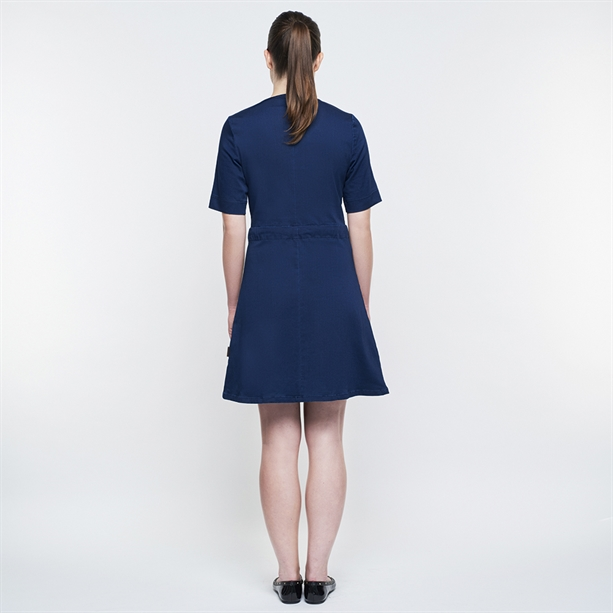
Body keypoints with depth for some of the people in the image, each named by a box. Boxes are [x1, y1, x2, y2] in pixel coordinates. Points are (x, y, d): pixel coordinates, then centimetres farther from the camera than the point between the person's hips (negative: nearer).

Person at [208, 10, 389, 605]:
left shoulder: (239, 129, -3)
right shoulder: (346, 128, -1)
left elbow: (234, 231, -3)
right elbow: (360, 227, 1)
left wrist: (233, 305, 7)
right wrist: (362, 304, 10)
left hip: (267, 291, 0)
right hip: (333, 289, 1)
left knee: (278, 440, 9)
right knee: (327, 439, 9)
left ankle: (288, 573, 17)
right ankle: (319, 572, 17)